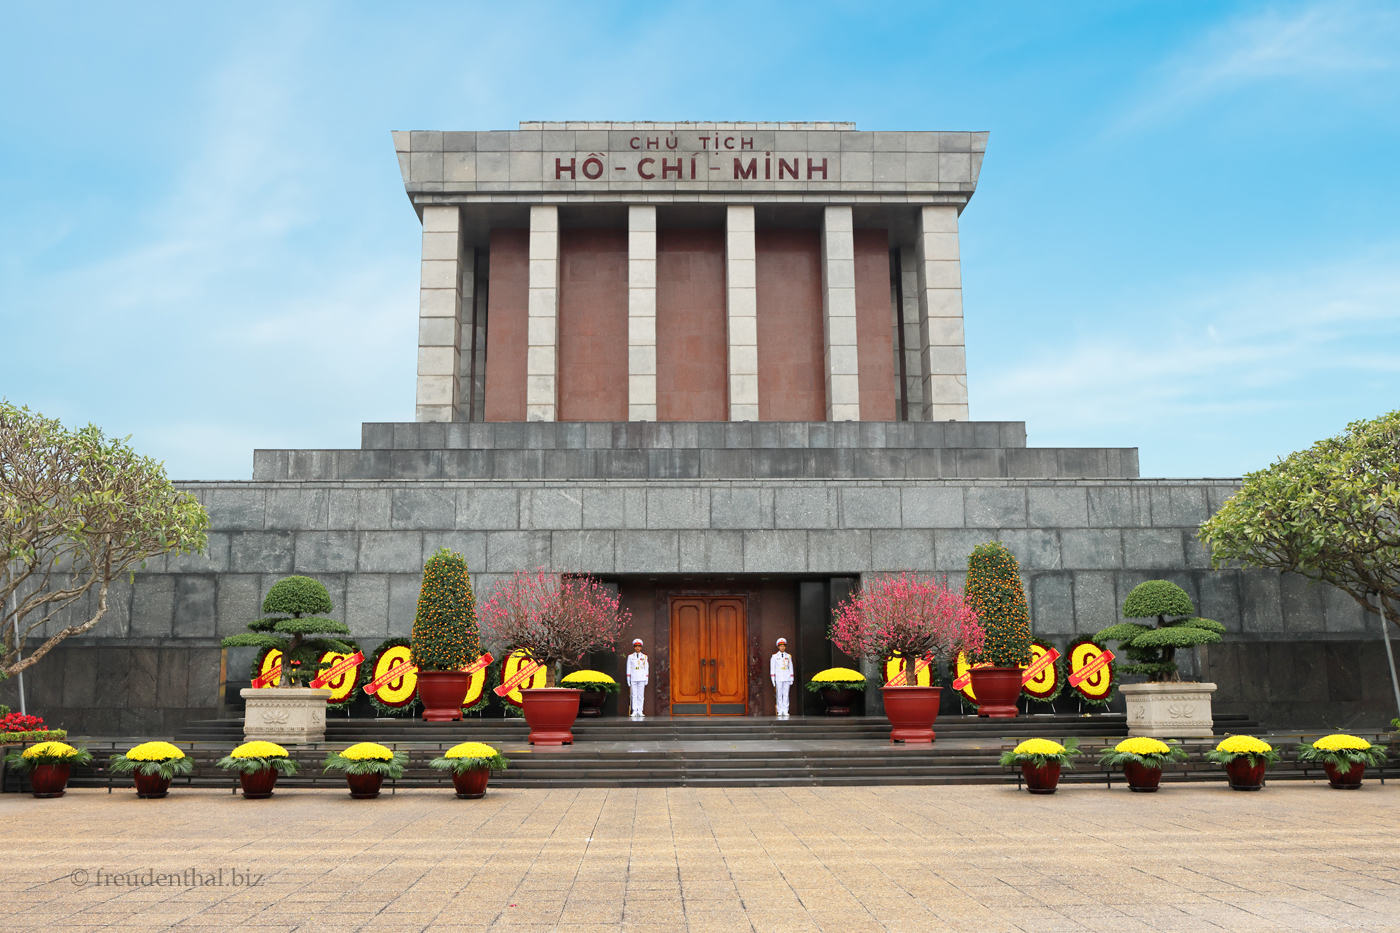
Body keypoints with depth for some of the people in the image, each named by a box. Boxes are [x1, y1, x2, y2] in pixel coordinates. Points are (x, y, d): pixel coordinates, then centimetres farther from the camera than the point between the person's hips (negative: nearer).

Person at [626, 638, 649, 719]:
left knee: (641, 695, -1)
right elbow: (628, 669, 8)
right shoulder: (630, 656, 8)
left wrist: (646, 679, 6)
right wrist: (628, 680, 4)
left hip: (642, 679, 0)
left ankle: (640, 711, 2)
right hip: (633, 679, 0)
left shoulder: (645, 657, 9)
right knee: (634, 695, -3)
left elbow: (646, 668, 10)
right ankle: (634, 711, -2)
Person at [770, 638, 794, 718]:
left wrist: (791, 681, 10)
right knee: (779, 695, -3)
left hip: (787, 679, 2)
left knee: (786, 695, -1)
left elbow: (791, 668, 14)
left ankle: (785, 711, 1)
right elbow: (772, 669, 4)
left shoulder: (788, 656, 11)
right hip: (778, 678, -2)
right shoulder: (775, 657, 4)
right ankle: (780, 711, -1)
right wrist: (773, 681, -2)